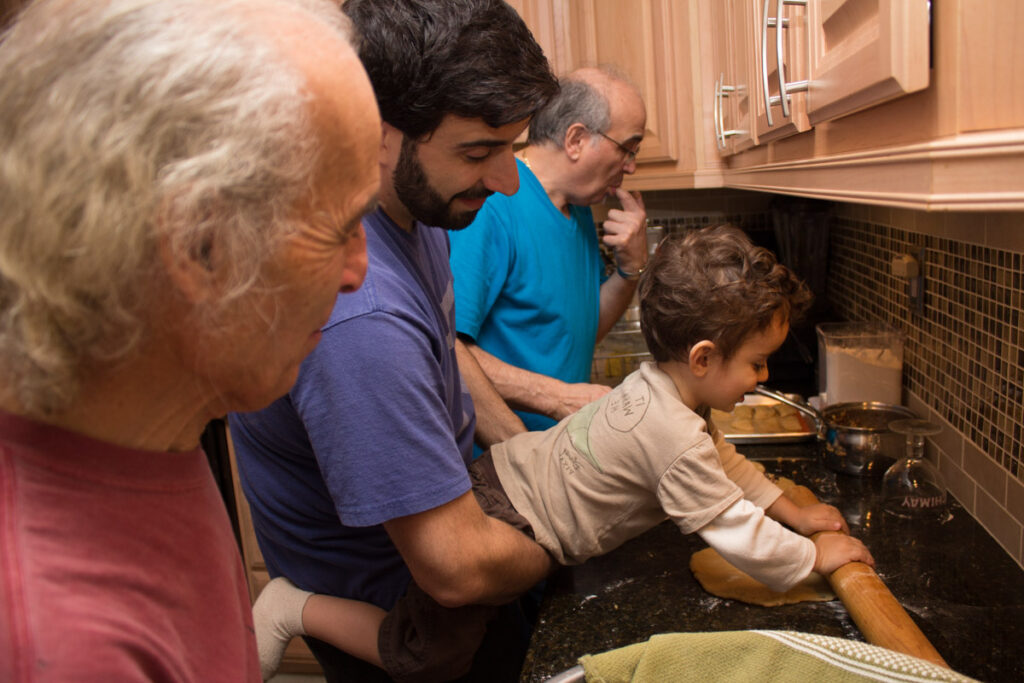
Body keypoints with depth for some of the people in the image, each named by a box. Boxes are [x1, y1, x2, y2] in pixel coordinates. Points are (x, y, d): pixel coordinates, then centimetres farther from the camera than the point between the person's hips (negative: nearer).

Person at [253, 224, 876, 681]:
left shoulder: (661, 386, 5)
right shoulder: (676, 437, -25)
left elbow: (722, 459, 20)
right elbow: (740, 536, -17)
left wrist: (790, 510, 22)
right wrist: (815, 558, 0)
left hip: (505, 474, 9)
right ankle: (296, 608, 9)